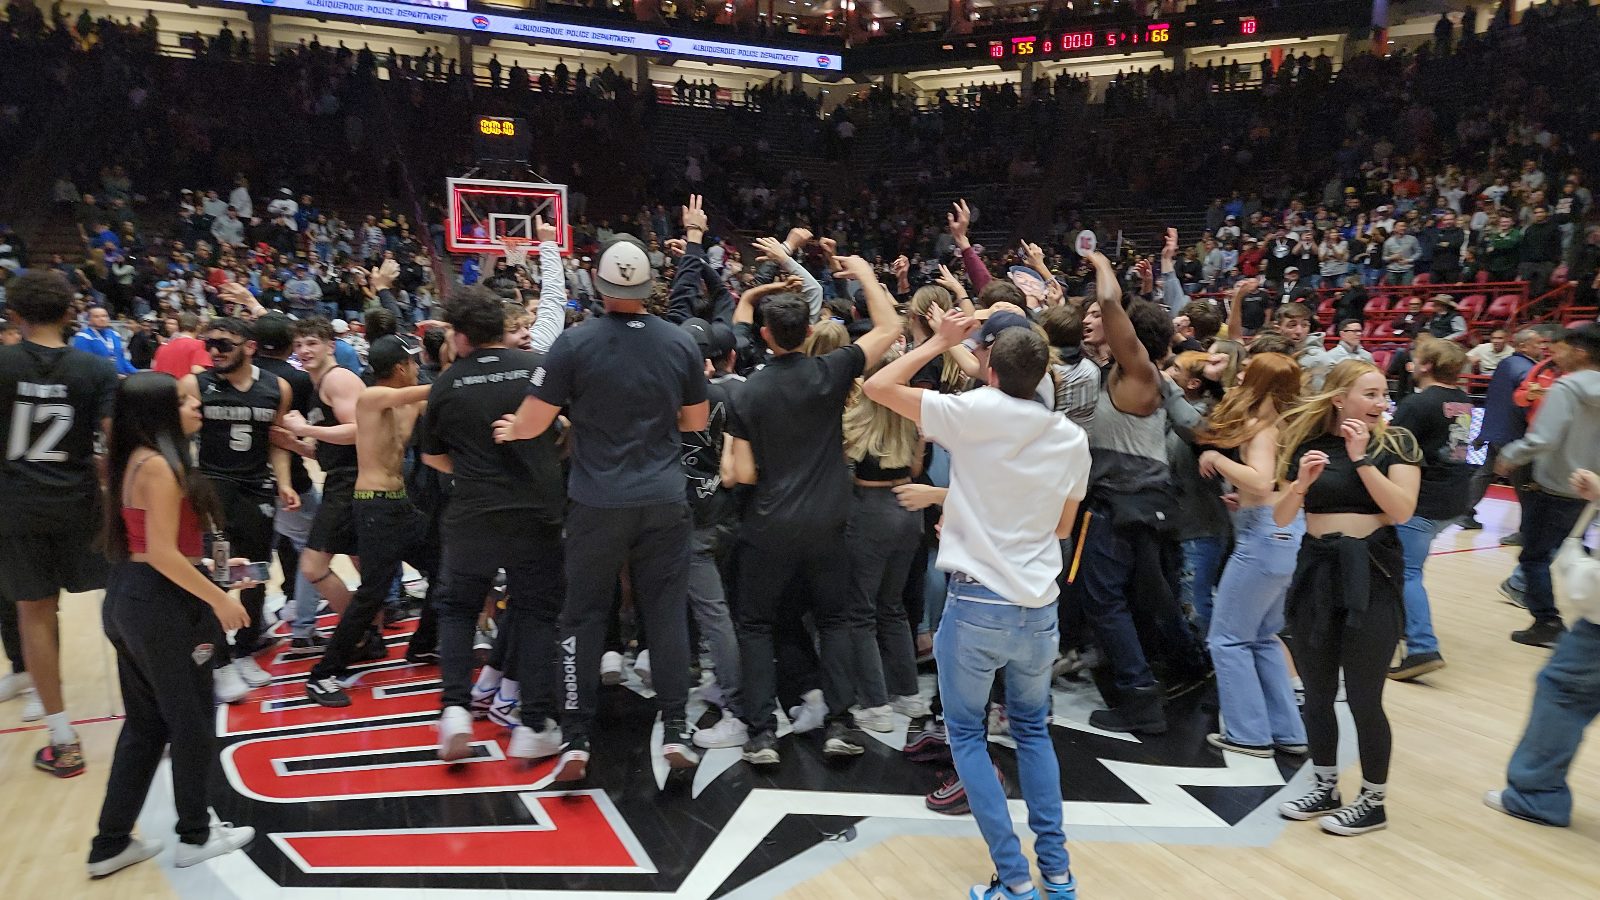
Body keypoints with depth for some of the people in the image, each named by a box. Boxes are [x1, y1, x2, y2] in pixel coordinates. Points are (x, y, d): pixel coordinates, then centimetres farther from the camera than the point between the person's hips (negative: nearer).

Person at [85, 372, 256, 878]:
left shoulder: (136, 461, 11)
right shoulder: (160, 466, -19)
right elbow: (162, 553, -22)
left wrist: (210, 572, 18)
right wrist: (219, 598, -16)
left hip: (130, 597, 10)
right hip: (160, 604, -10)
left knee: (146, 723, 18)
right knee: (190, 719, 6)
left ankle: (110, 844, 27)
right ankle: (195, 836, 21)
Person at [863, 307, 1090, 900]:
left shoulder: (973, 413, -11)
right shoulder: (1073, 439, 3)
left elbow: (877, 386, -4)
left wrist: (940, 342, 4)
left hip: (978, 603, -4)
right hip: (1040, 606, 5)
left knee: (967, 734, 12)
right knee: (1033, 729, 23)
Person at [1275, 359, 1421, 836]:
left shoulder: (1394, 442, -2)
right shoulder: (1307, 443, 3)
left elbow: (1402, 510, -14)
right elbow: (1280, 518, 0)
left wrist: (1361, 458, -17)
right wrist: (1301, 482, -18)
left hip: (1370, 573, -3)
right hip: (1315, 570, 3)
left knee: (1363, 697, 2)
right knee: (1317, 693, 13)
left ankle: (1373, 802, 21)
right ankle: (1324, 788, 30)